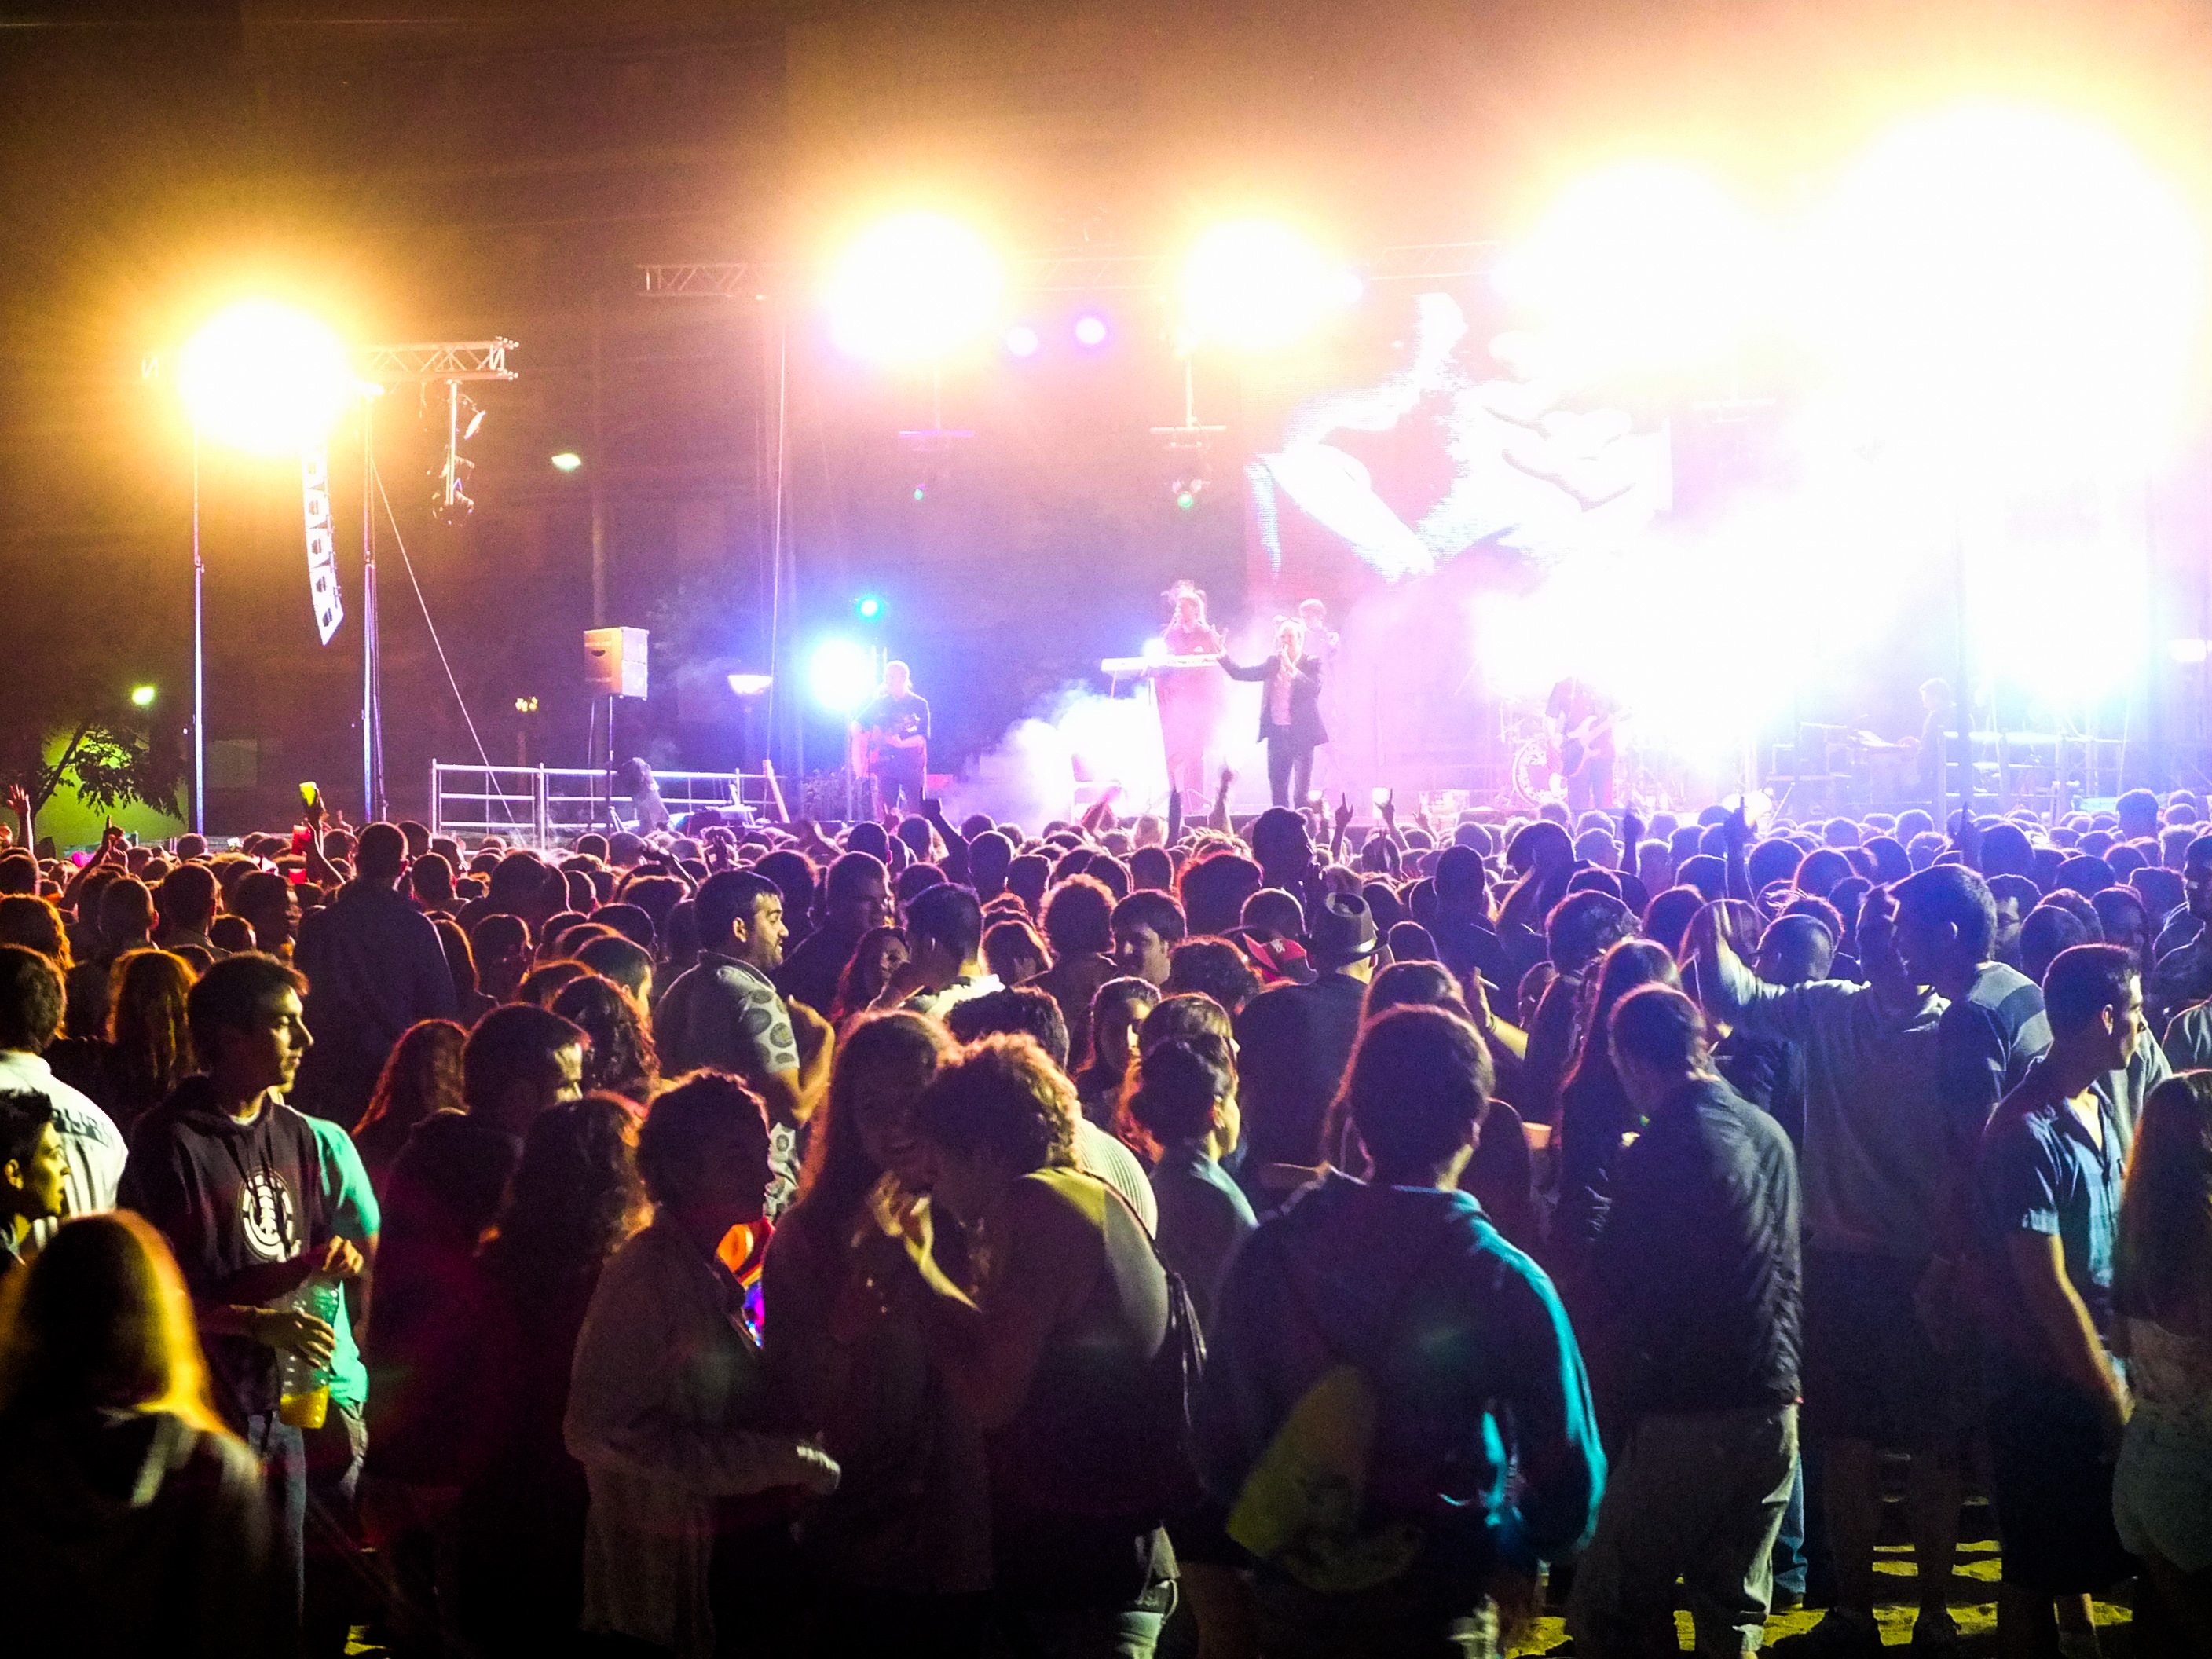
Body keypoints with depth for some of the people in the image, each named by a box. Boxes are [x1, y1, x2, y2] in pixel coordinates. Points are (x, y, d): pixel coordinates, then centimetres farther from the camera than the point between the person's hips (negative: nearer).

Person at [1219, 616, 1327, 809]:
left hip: (1301, 734, -4)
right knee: (1277, 792, 5)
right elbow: (1240, 673, 8)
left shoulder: (1312, 664, 0)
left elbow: (1314, 688, -17)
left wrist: (1291, 668, -24)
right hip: (1277, 734, 4)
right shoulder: (1273, 664, 11)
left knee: (1301, 792, -4)